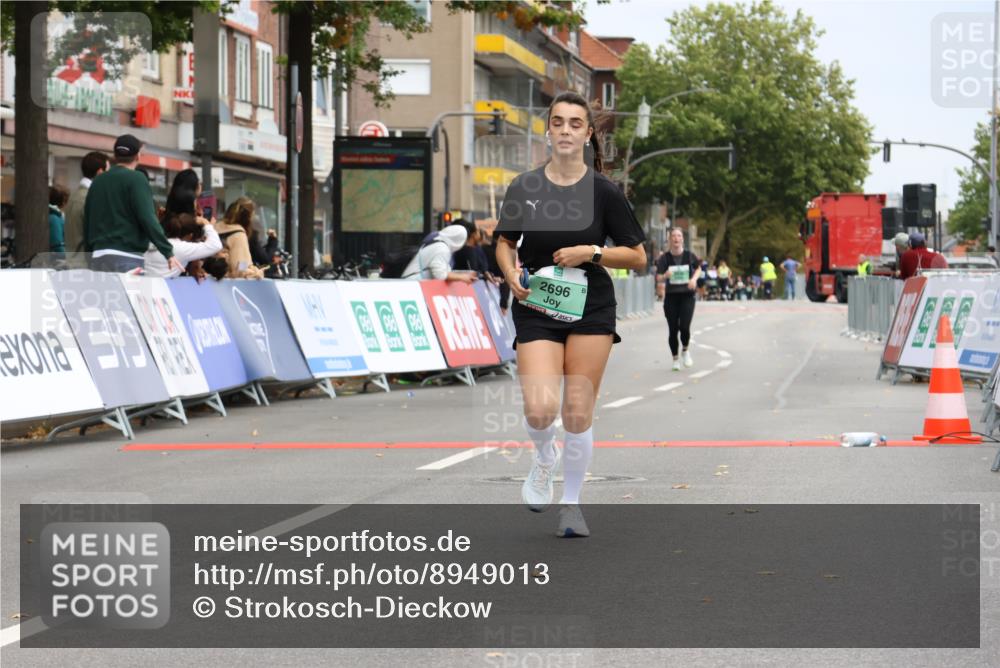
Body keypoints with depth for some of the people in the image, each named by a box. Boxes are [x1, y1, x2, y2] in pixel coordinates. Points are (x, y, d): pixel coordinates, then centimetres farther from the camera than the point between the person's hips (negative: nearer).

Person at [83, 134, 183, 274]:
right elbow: (148, 219, -15)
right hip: (127, 257, -6)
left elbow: (87, 222, 19)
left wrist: (89, 253, 26)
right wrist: (168, 252, -16)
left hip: (98, 257, 6)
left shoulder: (97, 182, 16)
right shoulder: (136, 179, -4)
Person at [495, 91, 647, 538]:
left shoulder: (603, 191, -3)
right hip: (536, 309, 0)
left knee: (578, 414, -1)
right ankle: (543, 458, 19)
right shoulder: (524, 187, 1)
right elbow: (505, 242, 16)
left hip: (590, 309, 0)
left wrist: (591, 252, -13)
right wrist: (511, 275, -4)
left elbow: (637, 256, 2)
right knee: (540, 409, -17)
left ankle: (571, 505, 18)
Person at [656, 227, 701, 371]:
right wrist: (665, 276, -24)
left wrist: (694, 278, -2)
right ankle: (675, 358, 19)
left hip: (687, 295, 0)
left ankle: (686, 350, 17)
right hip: (671, 296, 0)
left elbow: (698, 268, 17)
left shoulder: (689, 256, 0)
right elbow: (658, 276, -2)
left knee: (684, 327, -13)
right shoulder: (665, 258, -2)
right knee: (673, 329, 1)